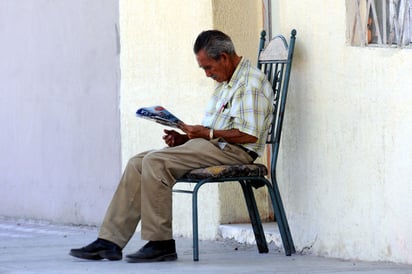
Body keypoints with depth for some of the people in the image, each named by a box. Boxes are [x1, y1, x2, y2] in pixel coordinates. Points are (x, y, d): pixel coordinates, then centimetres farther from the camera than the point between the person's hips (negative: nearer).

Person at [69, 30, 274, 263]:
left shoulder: (251, 82, -11)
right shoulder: (226, 82, 22)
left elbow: (250, 135, -20)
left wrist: (207, 133, -14)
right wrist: (185, 137, 7)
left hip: (233, 151, -10)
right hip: (211, 146, 11)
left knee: (155, 162, -24)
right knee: (138, 163, -2)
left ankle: (161, 244, -20)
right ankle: (110, 241, -8)